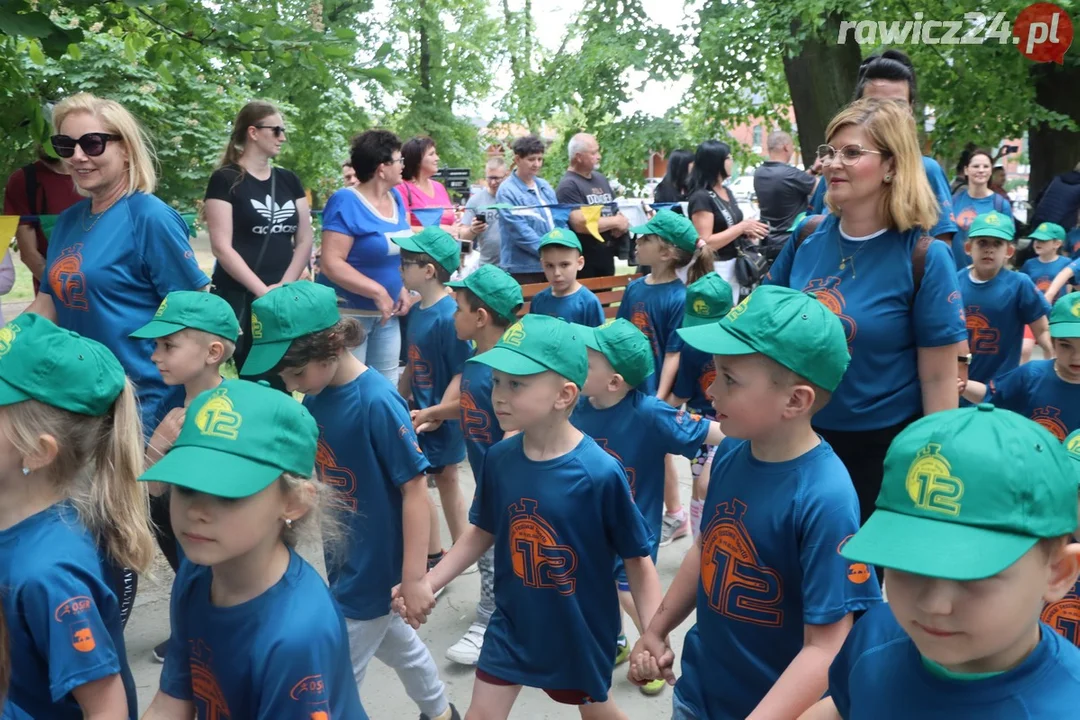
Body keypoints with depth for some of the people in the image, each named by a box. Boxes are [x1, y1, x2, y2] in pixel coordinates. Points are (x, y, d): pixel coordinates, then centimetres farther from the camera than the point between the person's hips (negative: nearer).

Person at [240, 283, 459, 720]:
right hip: (343, 557, 8)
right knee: (393, 640, 27)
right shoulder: (314, 397, -4)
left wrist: (413, 577, -19)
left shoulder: (377, 401, -26)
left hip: (375, 565, -8)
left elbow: (415, 488, -22)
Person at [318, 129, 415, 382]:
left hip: (386, 313, 7)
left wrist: (403, 289, -1)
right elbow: (331, 264, -23)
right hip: (348, 313, -7)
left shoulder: (395, 198, 6)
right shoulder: (346, 202, -17)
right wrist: (378, 292, -25)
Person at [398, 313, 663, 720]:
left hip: (582, 630, -3)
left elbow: (638, 561, -16)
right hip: (513, 623, 3)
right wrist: (426, 584, -3)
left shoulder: (601, 473, -26)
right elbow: (482, 533, 2)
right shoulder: (498, 458, -13)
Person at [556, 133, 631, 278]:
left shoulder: (600, 178, 13)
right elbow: (580, 224, -24)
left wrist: (622, 224, -5)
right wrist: (615, 221, -12)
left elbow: (615, 210, 20)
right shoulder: (568, 186, -14)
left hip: (607, 258, 8)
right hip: (584, 263, -8)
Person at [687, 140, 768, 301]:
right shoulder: (701, 198, -17)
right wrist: (742, 227, -20)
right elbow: (705, 243, -23)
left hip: (734, 265, 9)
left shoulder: (727, 192, 11)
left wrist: (748, 231, 1)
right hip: (715, 269, -9)